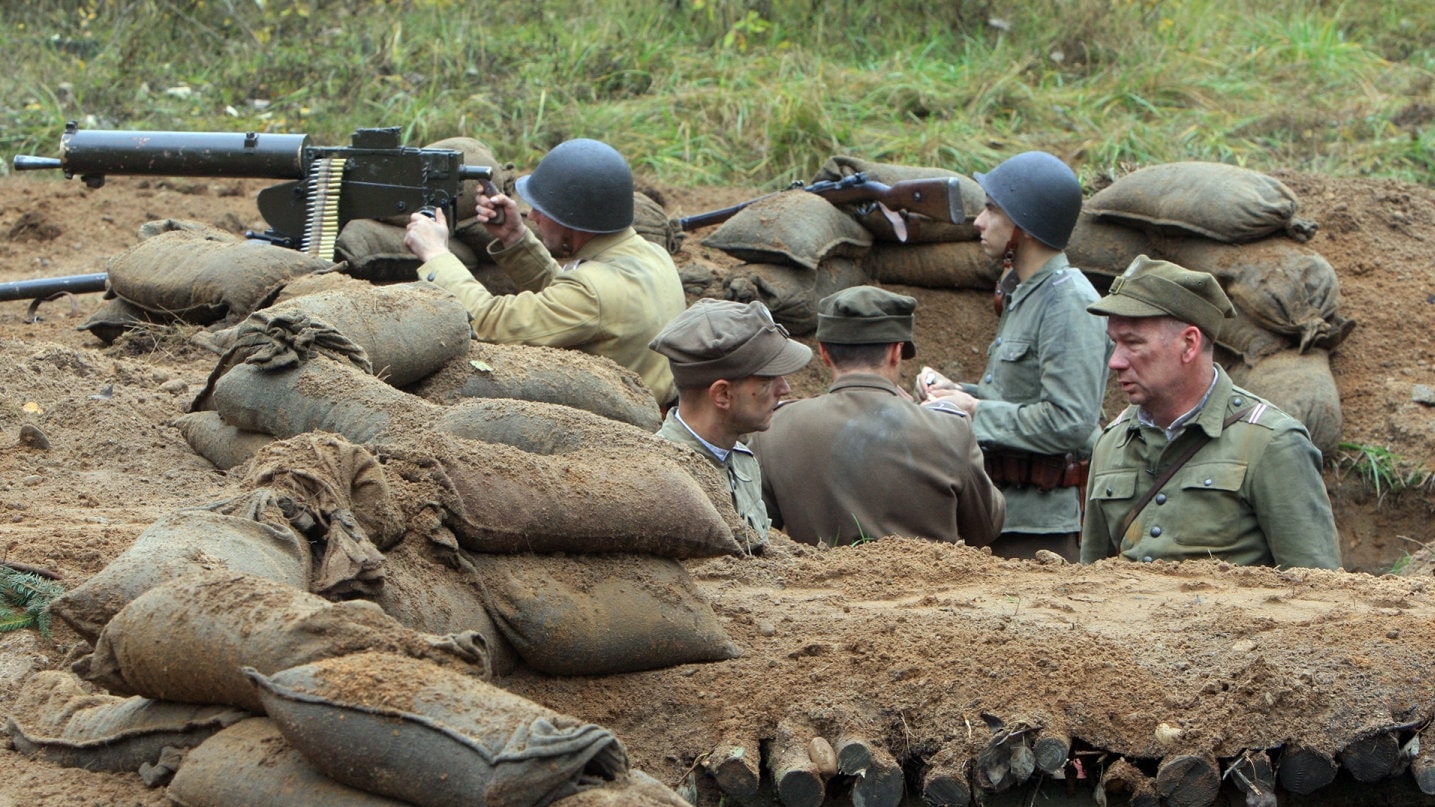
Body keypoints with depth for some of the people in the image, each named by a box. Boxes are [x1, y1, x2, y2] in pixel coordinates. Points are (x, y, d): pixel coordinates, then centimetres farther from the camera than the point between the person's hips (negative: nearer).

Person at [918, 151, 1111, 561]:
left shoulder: (1069, 303, -17)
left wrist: (976, 412, -16)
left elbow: (1069, 423, -24)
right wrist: (956, 392, 7)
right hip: (1004, 513, 10)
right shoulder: (1021, 293, 16)